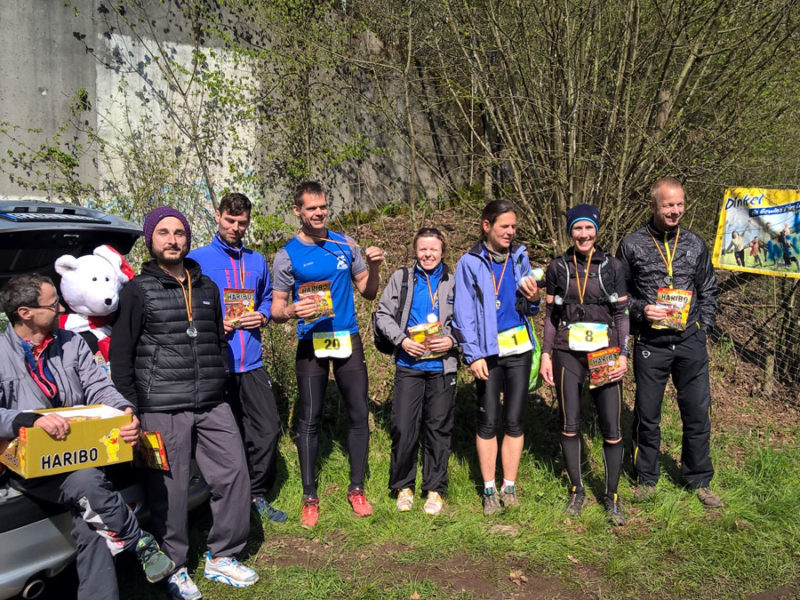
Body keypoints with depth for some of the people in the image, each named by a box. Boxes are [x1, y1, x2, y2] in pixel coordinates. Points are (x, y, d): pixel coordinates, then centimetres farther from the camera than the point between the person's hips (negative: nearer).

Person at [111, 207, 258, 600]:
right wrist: (132, 411, -5)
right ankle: (174, 568, 22)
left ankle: (221, 558, 23)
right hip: (162, 411, -5)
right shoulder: (138, 291, -2)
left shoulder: (206, 287, 14)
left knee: (234, 474, 5)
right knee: (169, 490, 2)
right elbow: (120, 355, -2)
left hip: (212, 406, 5)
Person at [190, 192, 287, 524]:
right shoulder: (197, 259, 0)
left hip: (251, 362, 4)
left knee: (268, 428, 1)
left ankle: (256, 494, 19)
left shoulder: (257, 261, 15)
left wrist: (262, 316, 2)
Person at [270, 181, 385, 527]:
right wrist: (293, 310, -22)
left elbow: (368, 293, 11)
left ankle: (357, 489, 19)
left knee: (359, 414, 4)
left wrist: (374, 266, -7)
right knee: (309, 419, 2)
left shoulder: (345, 244, 7)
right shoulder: (287, 256, -1)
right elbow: (276, 310, 0)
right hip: (311, 343, -2)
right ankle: (310, 497, 14)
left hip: (348, 340, 3)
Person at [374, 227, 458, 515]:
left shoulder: (454, 282, 5)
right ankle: (404, 486, 19)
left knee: (439, 427, 7)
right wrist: (402, 340, -9)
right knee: (403, 426, 1)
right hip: (409, 364, 0)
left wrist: (451, 340, -10)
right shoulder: (401, 278, 6)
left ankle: (434, 489, 21)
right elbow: (383, 315, 5)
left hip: (442, 365, 0)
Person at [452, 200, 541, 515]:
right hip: (488, 351, -3)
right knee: (488, 421, 2)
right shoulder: (470, 263, -1)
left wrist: (533, 298, -9)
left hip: (519, 348, 3)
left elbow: (528, 309, 14)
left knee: (513, 420, 6)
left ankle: (509, 486, 17)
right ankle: (489, 489, 14)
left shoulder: (520, 257, 8)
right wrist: (473, 355, -11)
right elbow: (463, 314, -5)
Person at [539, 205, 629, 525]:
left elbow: (622, 314, 4)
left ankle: (612, 496, 17)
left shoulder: (612, 266, 2)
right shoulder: (558, 267, 5)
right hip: (567, 354, 1)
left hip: (605, 354, -1)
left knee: (612, 429, -1)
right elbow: (551, 315, 8)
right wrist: (546, 354, 3)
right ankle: (577, 490, 25)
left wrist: (623, 354, -4)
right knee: (569, 425, 6)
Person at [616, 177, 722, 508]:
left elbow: (708, 291, 14)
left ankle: (699, 480, 27)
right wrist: (641, 310, -13)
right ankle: (647, 478, 27)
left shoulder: (696, 244, 6)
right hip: (650, 344, -2)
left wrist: (703, 327, 6)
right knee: (647, 415, 9)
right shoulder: (632, 245, -2)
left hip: (691, 344, 2)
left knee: (698, 413, 9)